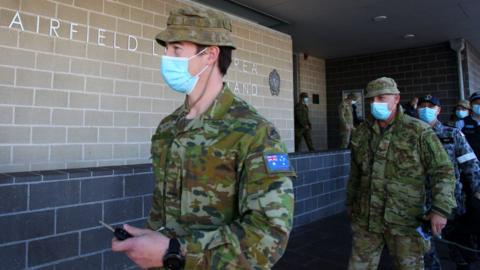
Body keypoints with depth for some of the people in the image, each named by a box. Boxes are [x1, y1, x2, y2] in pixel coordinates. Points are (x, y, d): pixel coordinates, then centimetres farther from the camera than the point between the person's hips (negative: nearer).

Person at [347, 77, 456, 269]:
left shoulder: (419, 132, -7)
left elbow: (443, 171, -7)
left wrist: (441, 208, -16)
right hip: (365, 218, 4)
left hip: (405, 220, -3)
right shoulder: (361, 133, 6)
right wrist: (350, 202, 21)